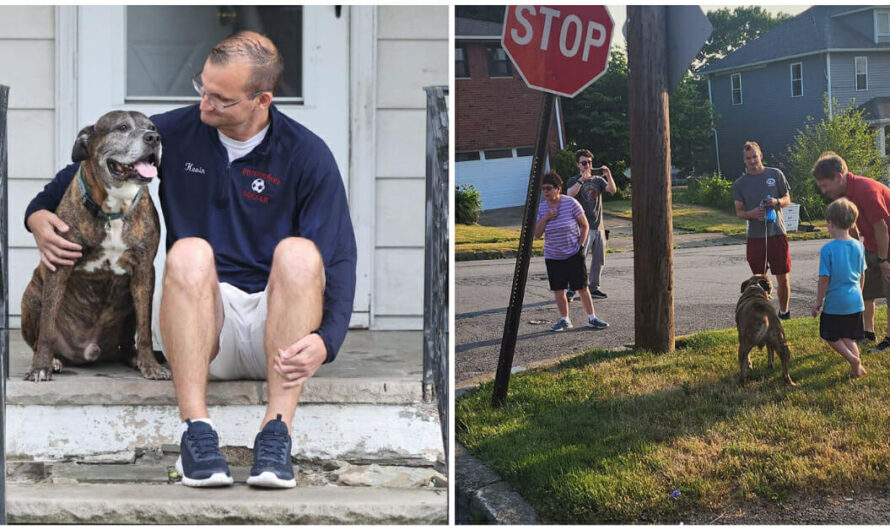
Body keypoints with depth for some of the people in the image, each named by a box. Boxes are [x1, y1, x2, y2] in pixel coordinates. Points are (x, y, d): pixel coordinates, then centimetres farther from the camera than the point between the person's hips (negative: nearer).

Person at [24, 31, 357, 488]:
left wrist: (324, 340, -27)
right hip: (203, 323, 1)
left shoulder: (308, 156, -4)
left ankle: (277, 431, -38)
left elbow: (338, 259, -9)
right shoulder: (176, 133, 3)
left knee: (299, 252, -32)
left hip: (276, 331, -1)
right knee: (191, 252, -31)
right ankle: (195, 429, -37)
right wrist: (38, 212, -3)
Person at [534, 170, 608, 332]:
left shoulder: (571, 203, -11)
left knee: (582, 287, -1)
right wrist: (545, 218, -16)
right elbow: (537, 234, -2)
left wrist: (580, 245, -8)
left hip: (573, 255, -3)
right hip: (553, 256, 3)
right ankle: (564, 320, 15)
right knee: (558, 291, 4)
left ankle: (592, 318, 7)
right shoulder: (541, 208, -1)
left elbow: (584, 225, -3)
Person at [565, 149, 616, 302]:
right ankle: (571, 290, -12)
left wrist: (608, 175, -19)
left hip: (598, 226, 6)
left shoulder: (598, 180, 12)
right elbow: (570, 194, -20)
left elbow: (612, 190, -3)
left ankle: (593, 288, 20)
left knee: (599, 260, 10)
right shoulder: (574, 181, 0)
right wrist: (582, 180, -30)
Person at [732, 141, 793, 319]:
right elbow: (739, 211, 7)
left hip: (777, 233, 0)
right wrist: (750, 214, -16)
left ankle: (784, 312, 20)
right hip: (755, 236, 0)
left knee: (783, 278, 2)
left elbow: (787, 199, 10)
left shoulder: (775, 174, 5)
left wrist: (777, 202, -13)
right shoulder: (740, 183, 6)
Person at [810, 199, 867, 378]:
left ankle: (853, 359, -7)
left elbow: (824, 279, -14)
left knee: (831, 337, 11)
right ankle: (857, 366, 4)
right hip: (855, 301, 5)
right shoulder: (858, 246, 0)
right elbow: (862, 276, 10)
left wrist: (818, 302, -3)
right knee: (848, 337, 18)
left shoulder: (828, 249, -17)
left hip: (835, 302, -5)